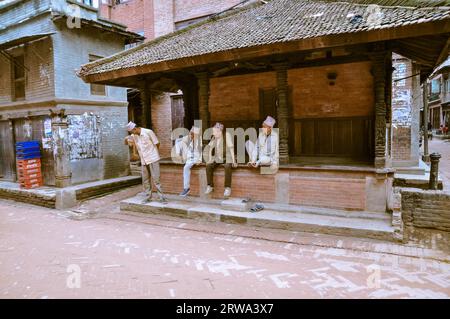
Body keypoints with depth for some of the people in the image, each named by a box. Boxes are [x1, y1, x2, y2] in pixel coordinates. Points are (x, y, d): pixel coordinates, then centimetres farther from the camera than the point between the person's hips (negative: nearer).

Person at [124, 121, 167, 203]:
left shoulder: (148, 132, -12)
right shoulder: (134, 136, 5)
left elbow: (157, 143, -5)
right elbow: (126, 143, 17)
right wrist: (126, 139, -7)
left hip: (153, 159, -6)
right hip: (143, 161, 6)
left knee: (155, 179, -9)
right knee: (145, 180, 8)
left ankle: (162, 197, -5)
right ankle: (148, 197, 19)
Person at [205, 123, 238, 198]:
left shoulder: (227, 135, -14)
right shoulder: (214, 138, 2)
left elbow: (231, 148, -18)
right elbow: (210, 149, 8)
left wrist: (233, 161, -23)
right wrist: (210, 160, -2)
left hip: (227, 158, -5)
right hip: (217, 158, 5)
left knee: (227, 167, -36)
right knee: (208, 166, -20)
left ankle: (228, 188, -28)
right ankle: (210, 186, -13)